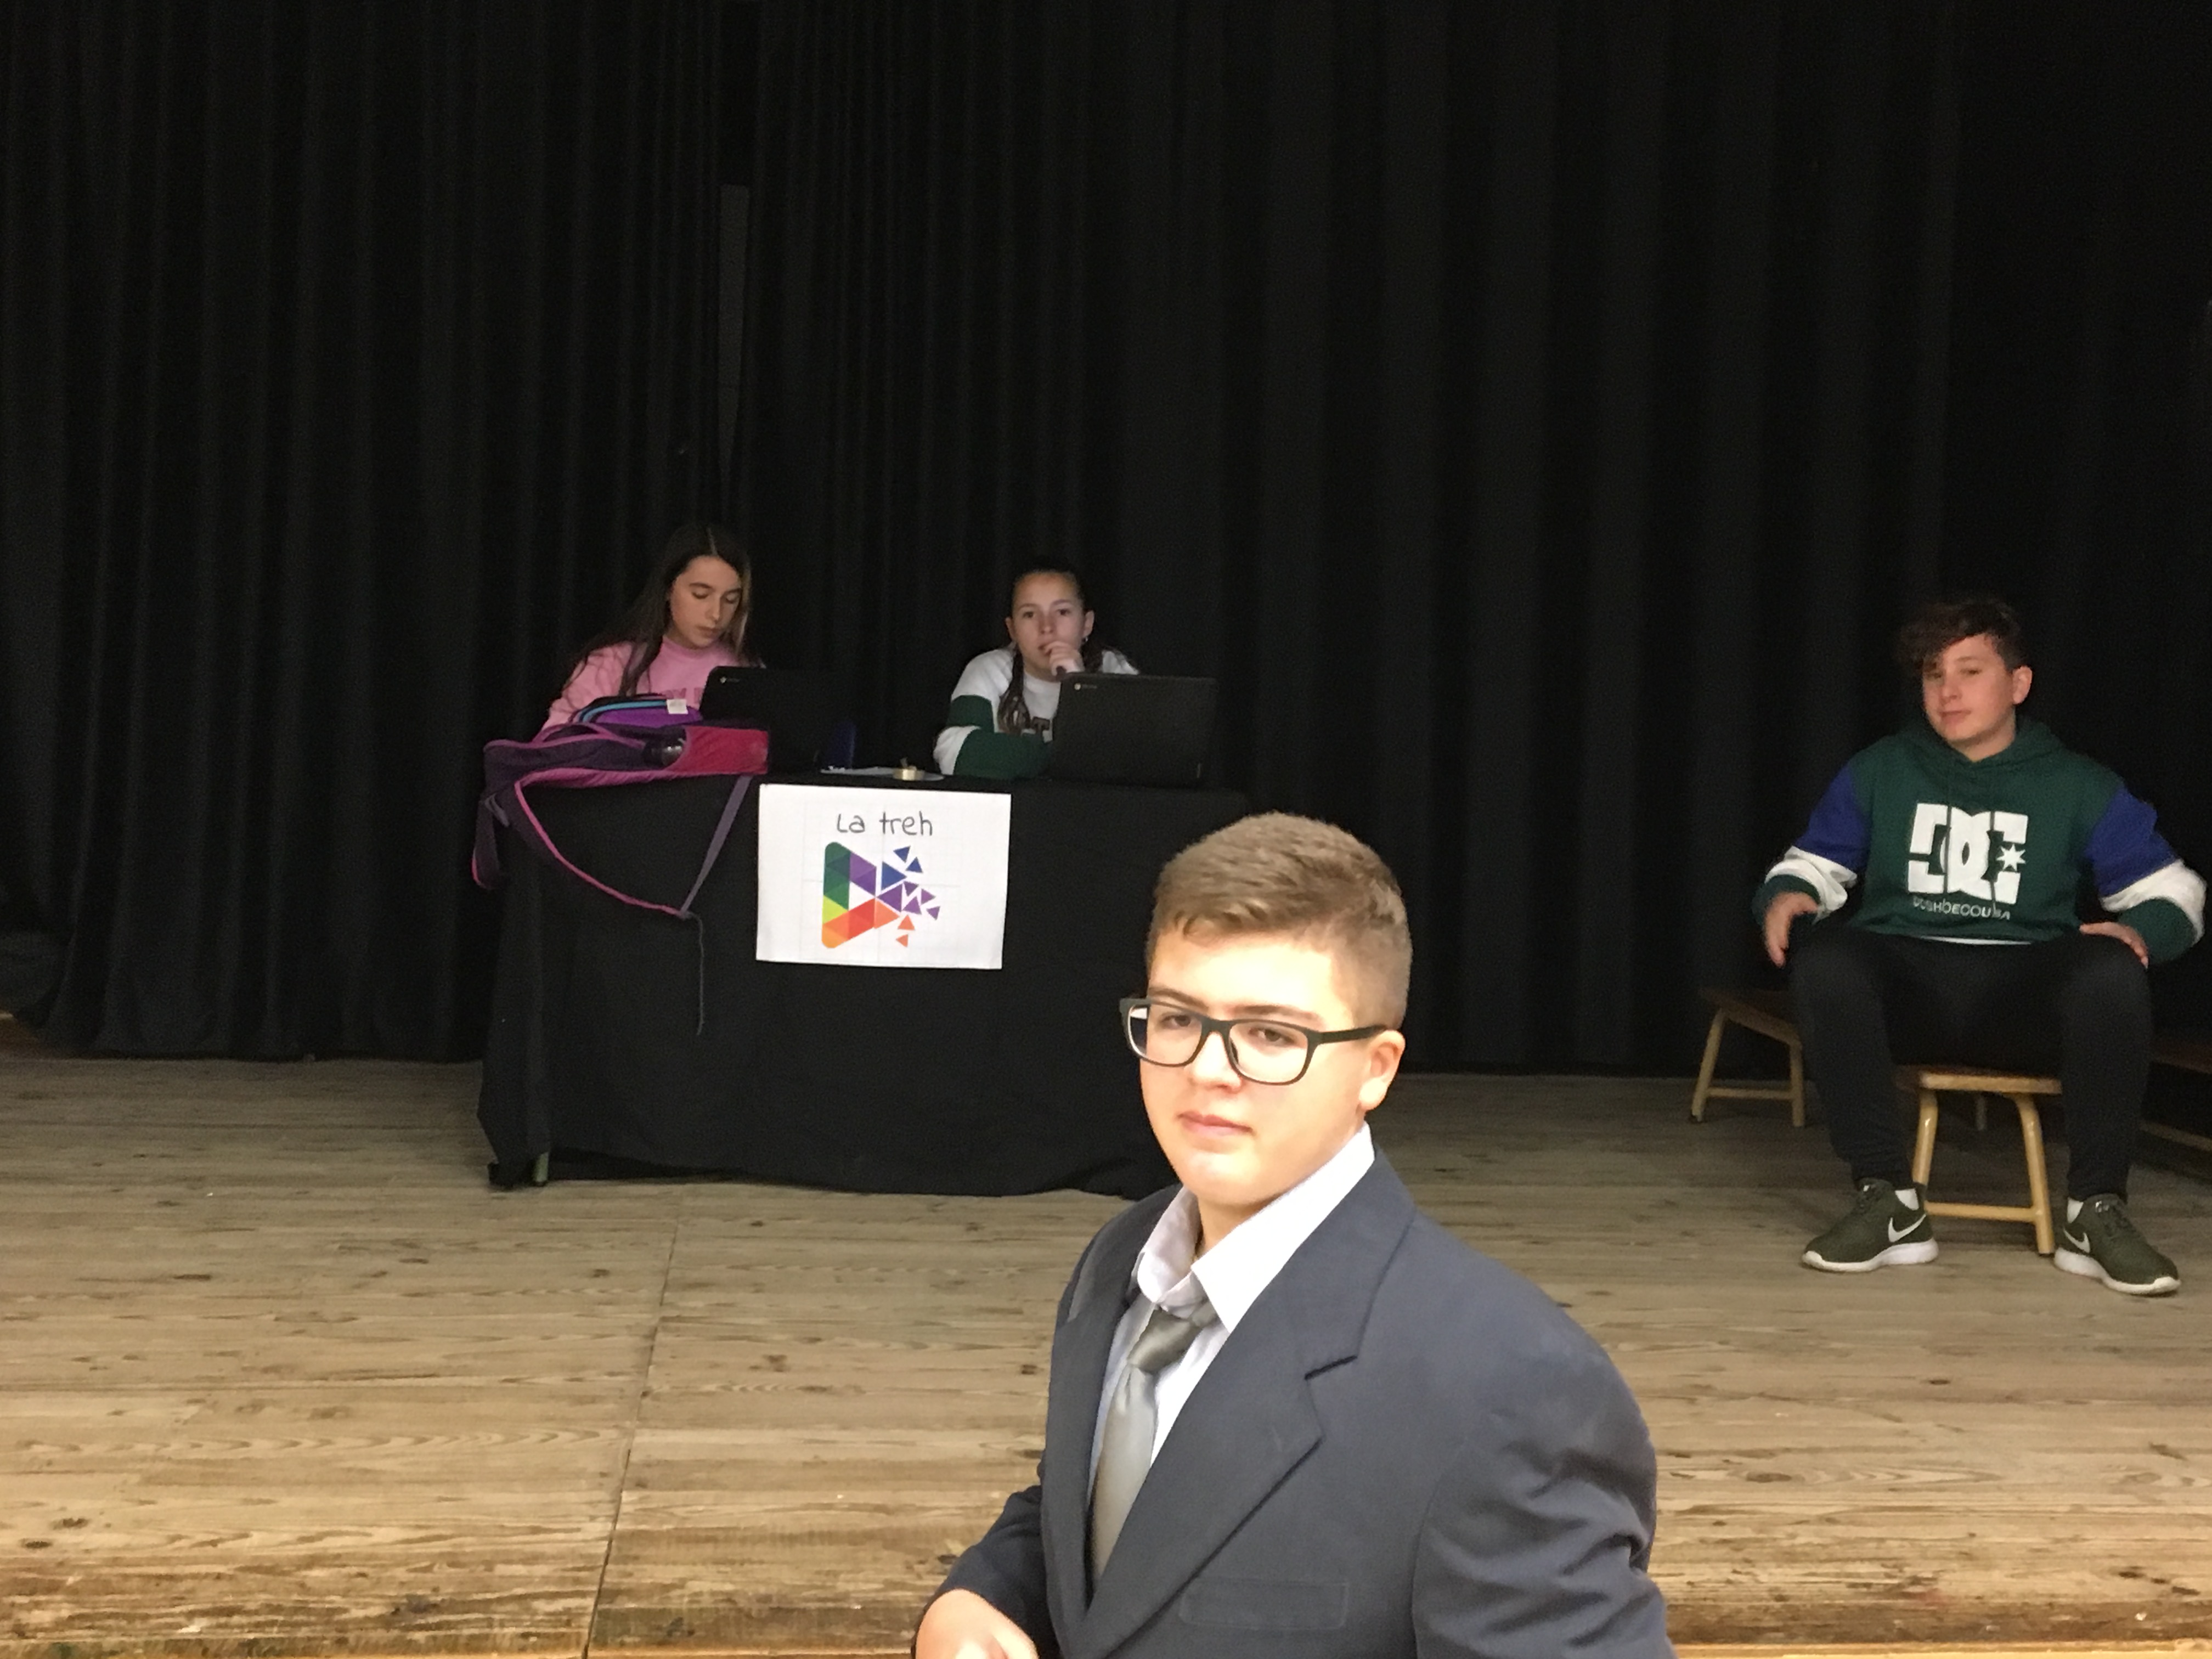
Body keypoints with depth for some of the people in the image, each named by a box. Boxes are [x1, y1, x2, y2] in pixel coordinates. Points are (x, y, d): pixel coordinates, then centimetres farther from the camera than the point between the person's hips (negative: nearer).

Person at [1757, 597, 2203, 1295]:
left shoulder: (2077, 785, 9)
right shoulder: (1879, 771, 11)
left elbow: (2175, 890, 10)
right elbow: (1814, 864, 14)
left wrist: (2142, 930, -14)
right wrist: (1786, 894, -11)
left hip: (2025, 994, 0)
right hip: (1905, 983, 0)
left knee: (2112, 972, -34)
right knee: (1823, 960, -34)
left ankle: (2096, 1211, -23)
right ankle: (1888, 1200, -30)